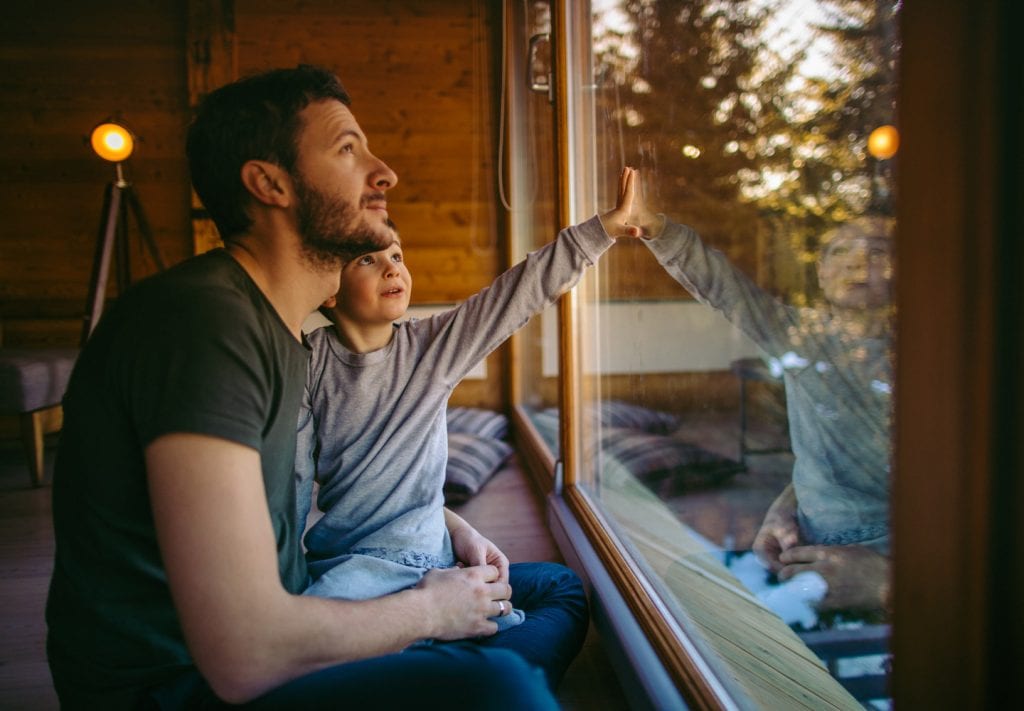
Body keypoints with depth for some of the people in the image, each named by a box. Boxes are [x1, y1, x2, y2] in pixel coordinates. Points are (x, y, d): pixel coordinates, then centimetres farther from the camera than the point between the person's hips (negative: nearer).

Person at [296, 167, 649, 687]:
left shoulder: (433, 344, 2)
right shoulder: (309, 361, -6)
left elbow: (524, 289, -2)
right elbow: (294, 478, -6)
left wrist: (604, 227, -6)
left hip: (430, 562, 5)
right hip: (349, 574, -5)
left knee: (563, 587, 1)